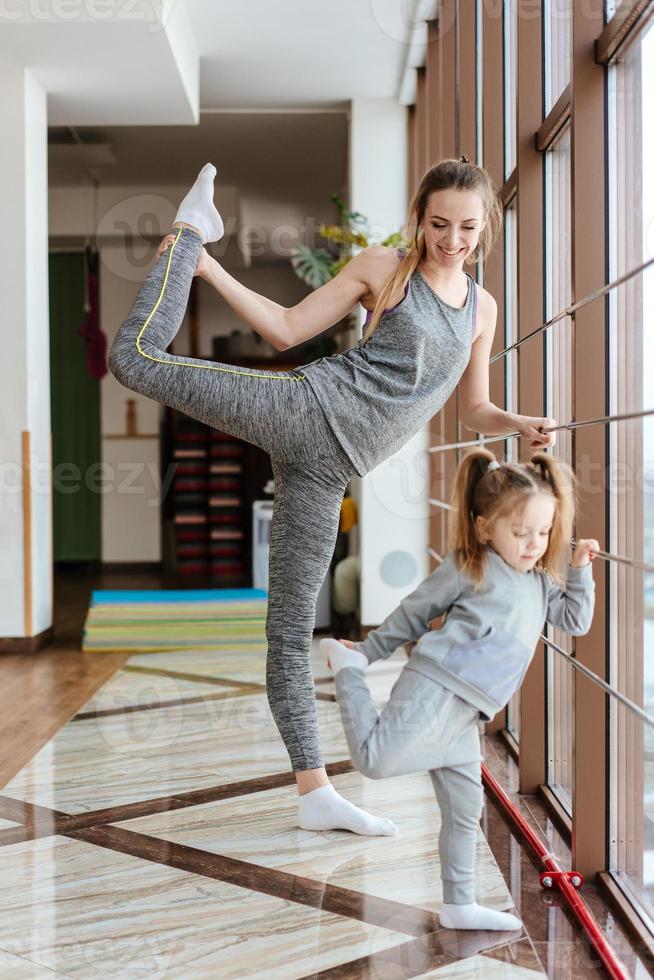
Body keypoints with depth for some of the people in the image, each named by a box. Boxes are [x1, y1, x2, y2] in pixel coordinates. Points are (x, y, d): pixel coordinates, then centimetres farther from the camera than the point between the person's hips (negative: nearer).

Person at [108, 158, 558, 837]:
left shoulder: (483, 308, 17)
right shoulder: (381, 267, 4)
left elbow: (472, 411, 23)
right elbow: (288, 329, 5)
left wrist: (521, 426, 2)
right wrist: (211, 270, -4)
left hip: (329, 467, 2)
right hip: (308, 406, -2)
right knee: (139, 358, -14)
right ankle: (193, 234, 13)